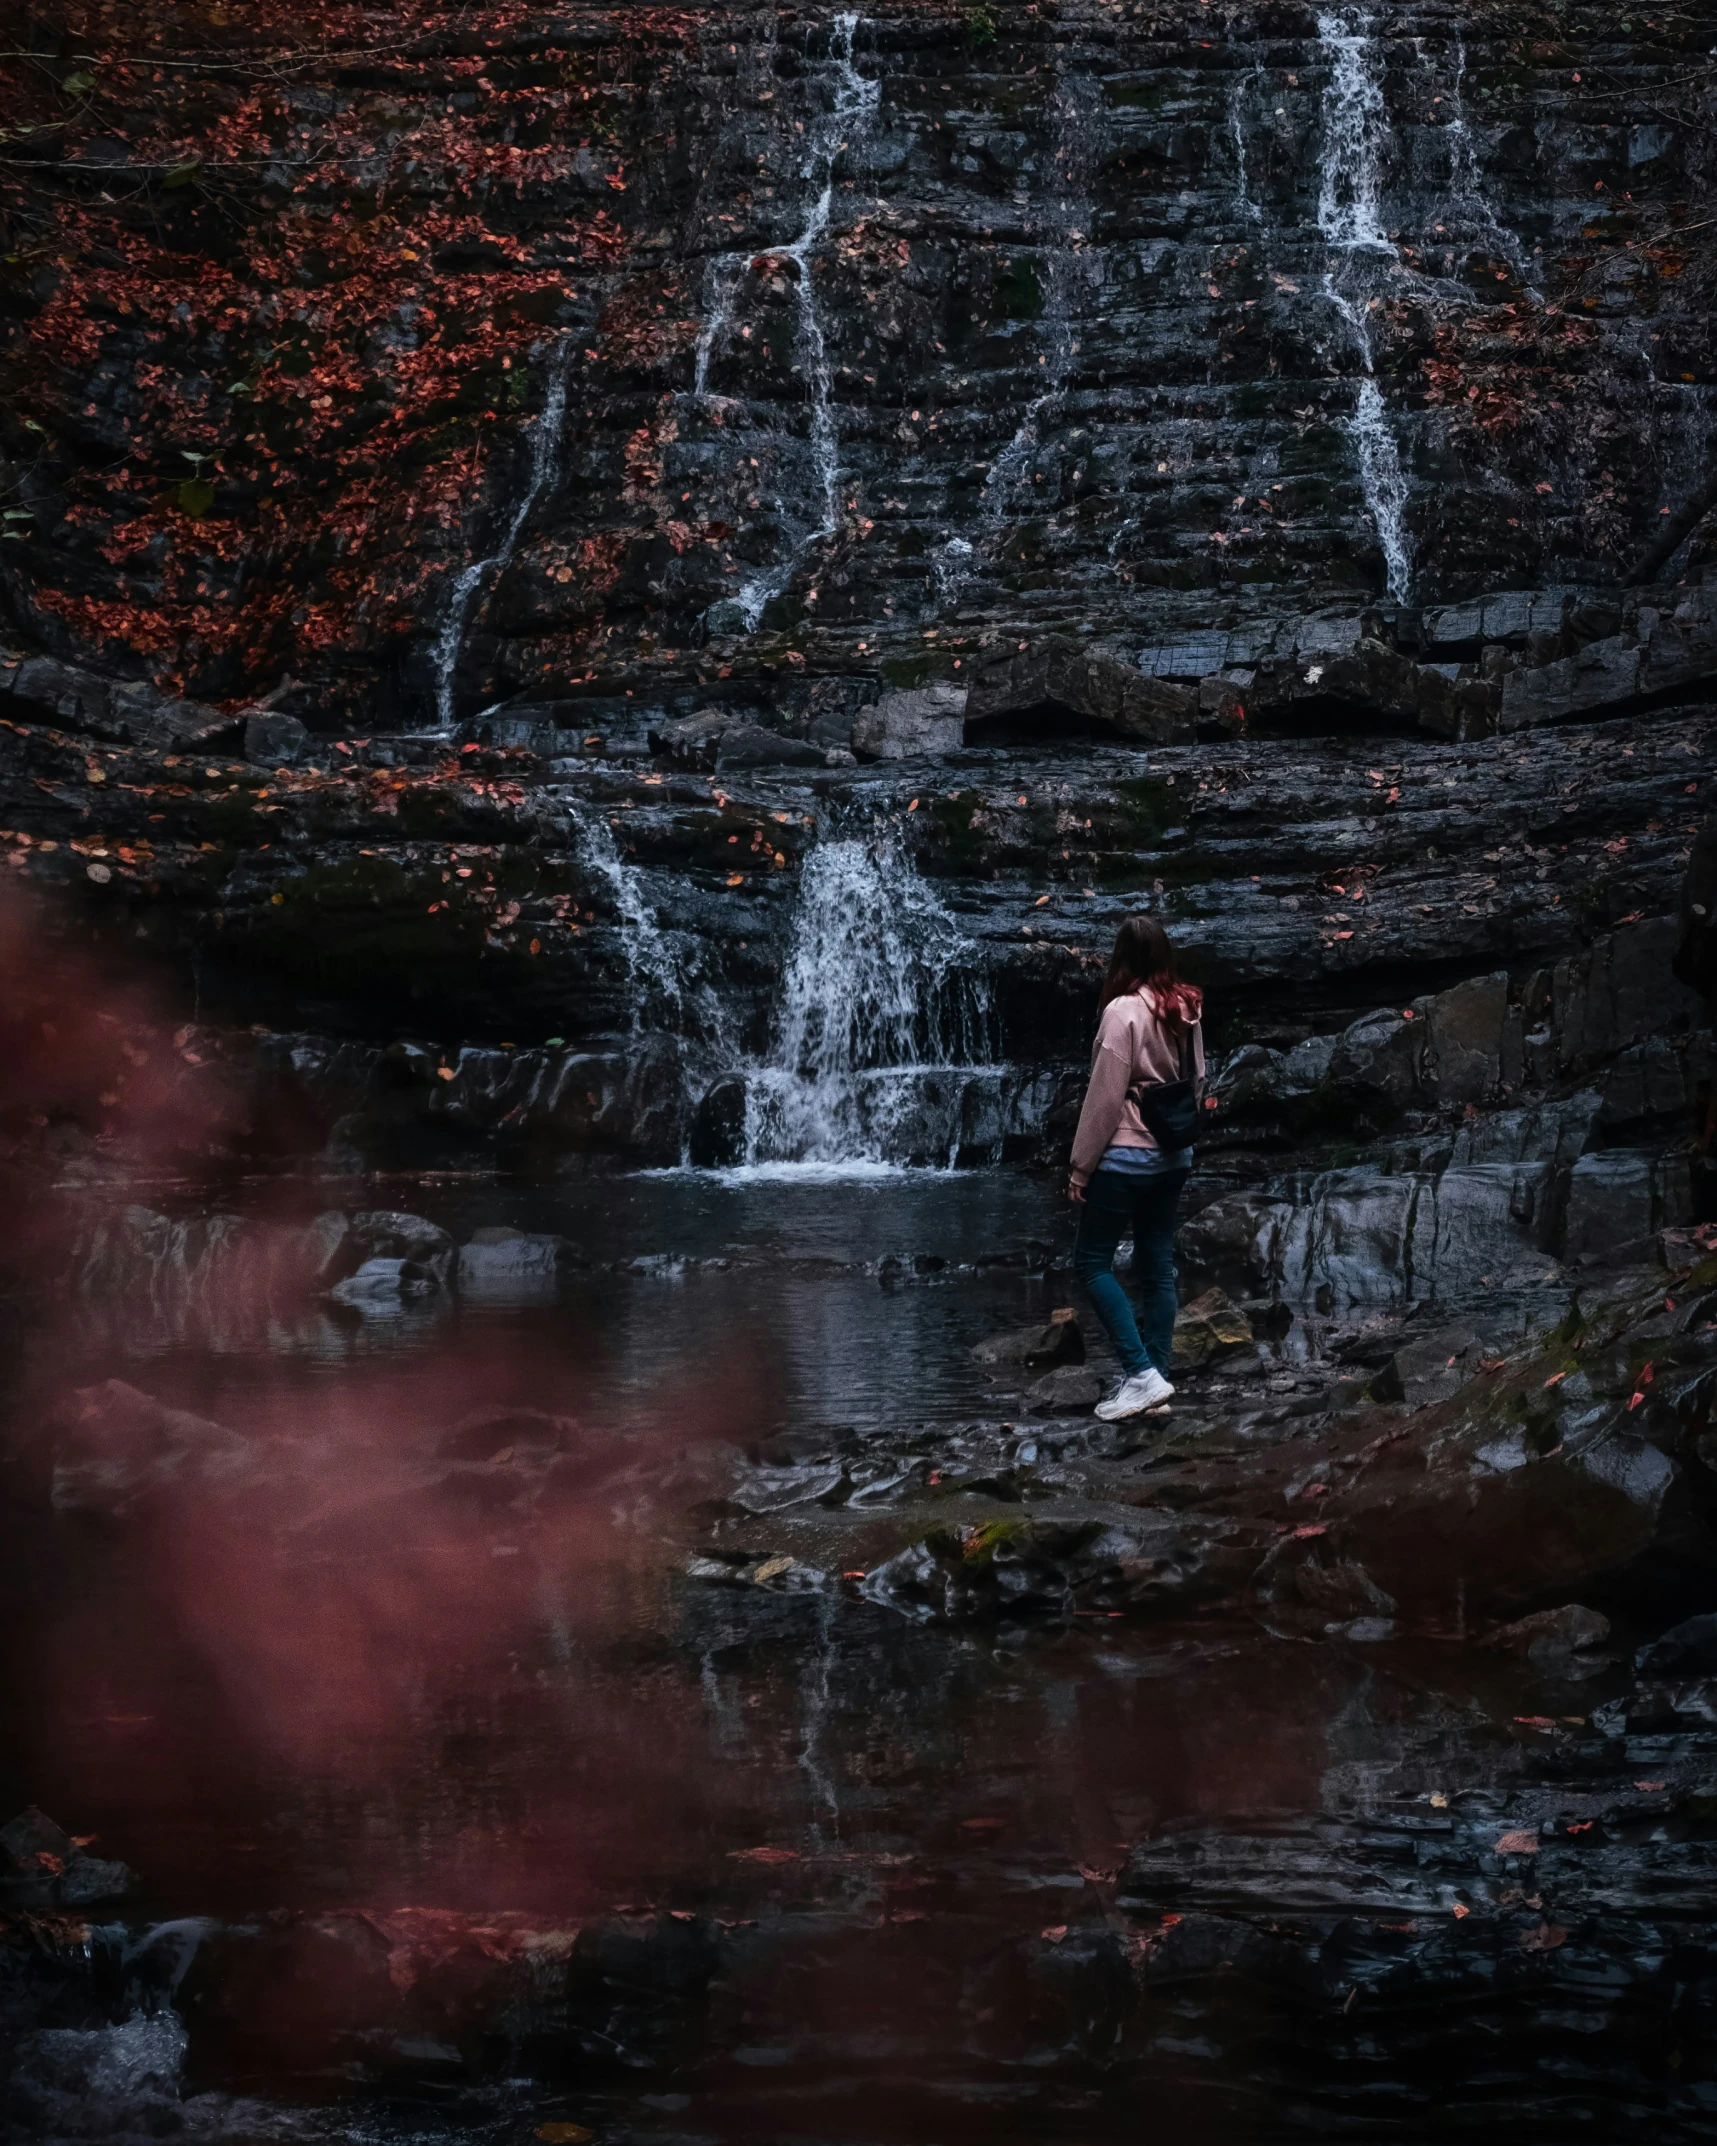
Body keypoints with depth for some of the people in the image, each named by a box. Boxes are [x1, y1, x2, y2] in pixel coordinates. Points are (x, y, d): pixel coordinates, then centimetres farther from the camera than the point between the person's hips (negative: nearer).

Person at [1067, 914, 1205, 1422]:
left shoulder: (1124, 1011, -17)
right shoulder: (1187, 1009, 3)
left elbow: (1104, 1097, -16)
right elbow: (1196, 1082, 11)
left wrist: (1080, 1167, -9)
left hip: (1126, 1156, -7)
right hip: (1173, 1155, 7)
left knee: (1092, 1262, 2)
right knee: (1157, 1267, 11)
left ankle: (1142, 1374, -8)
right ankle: (1154, 1379, 13)